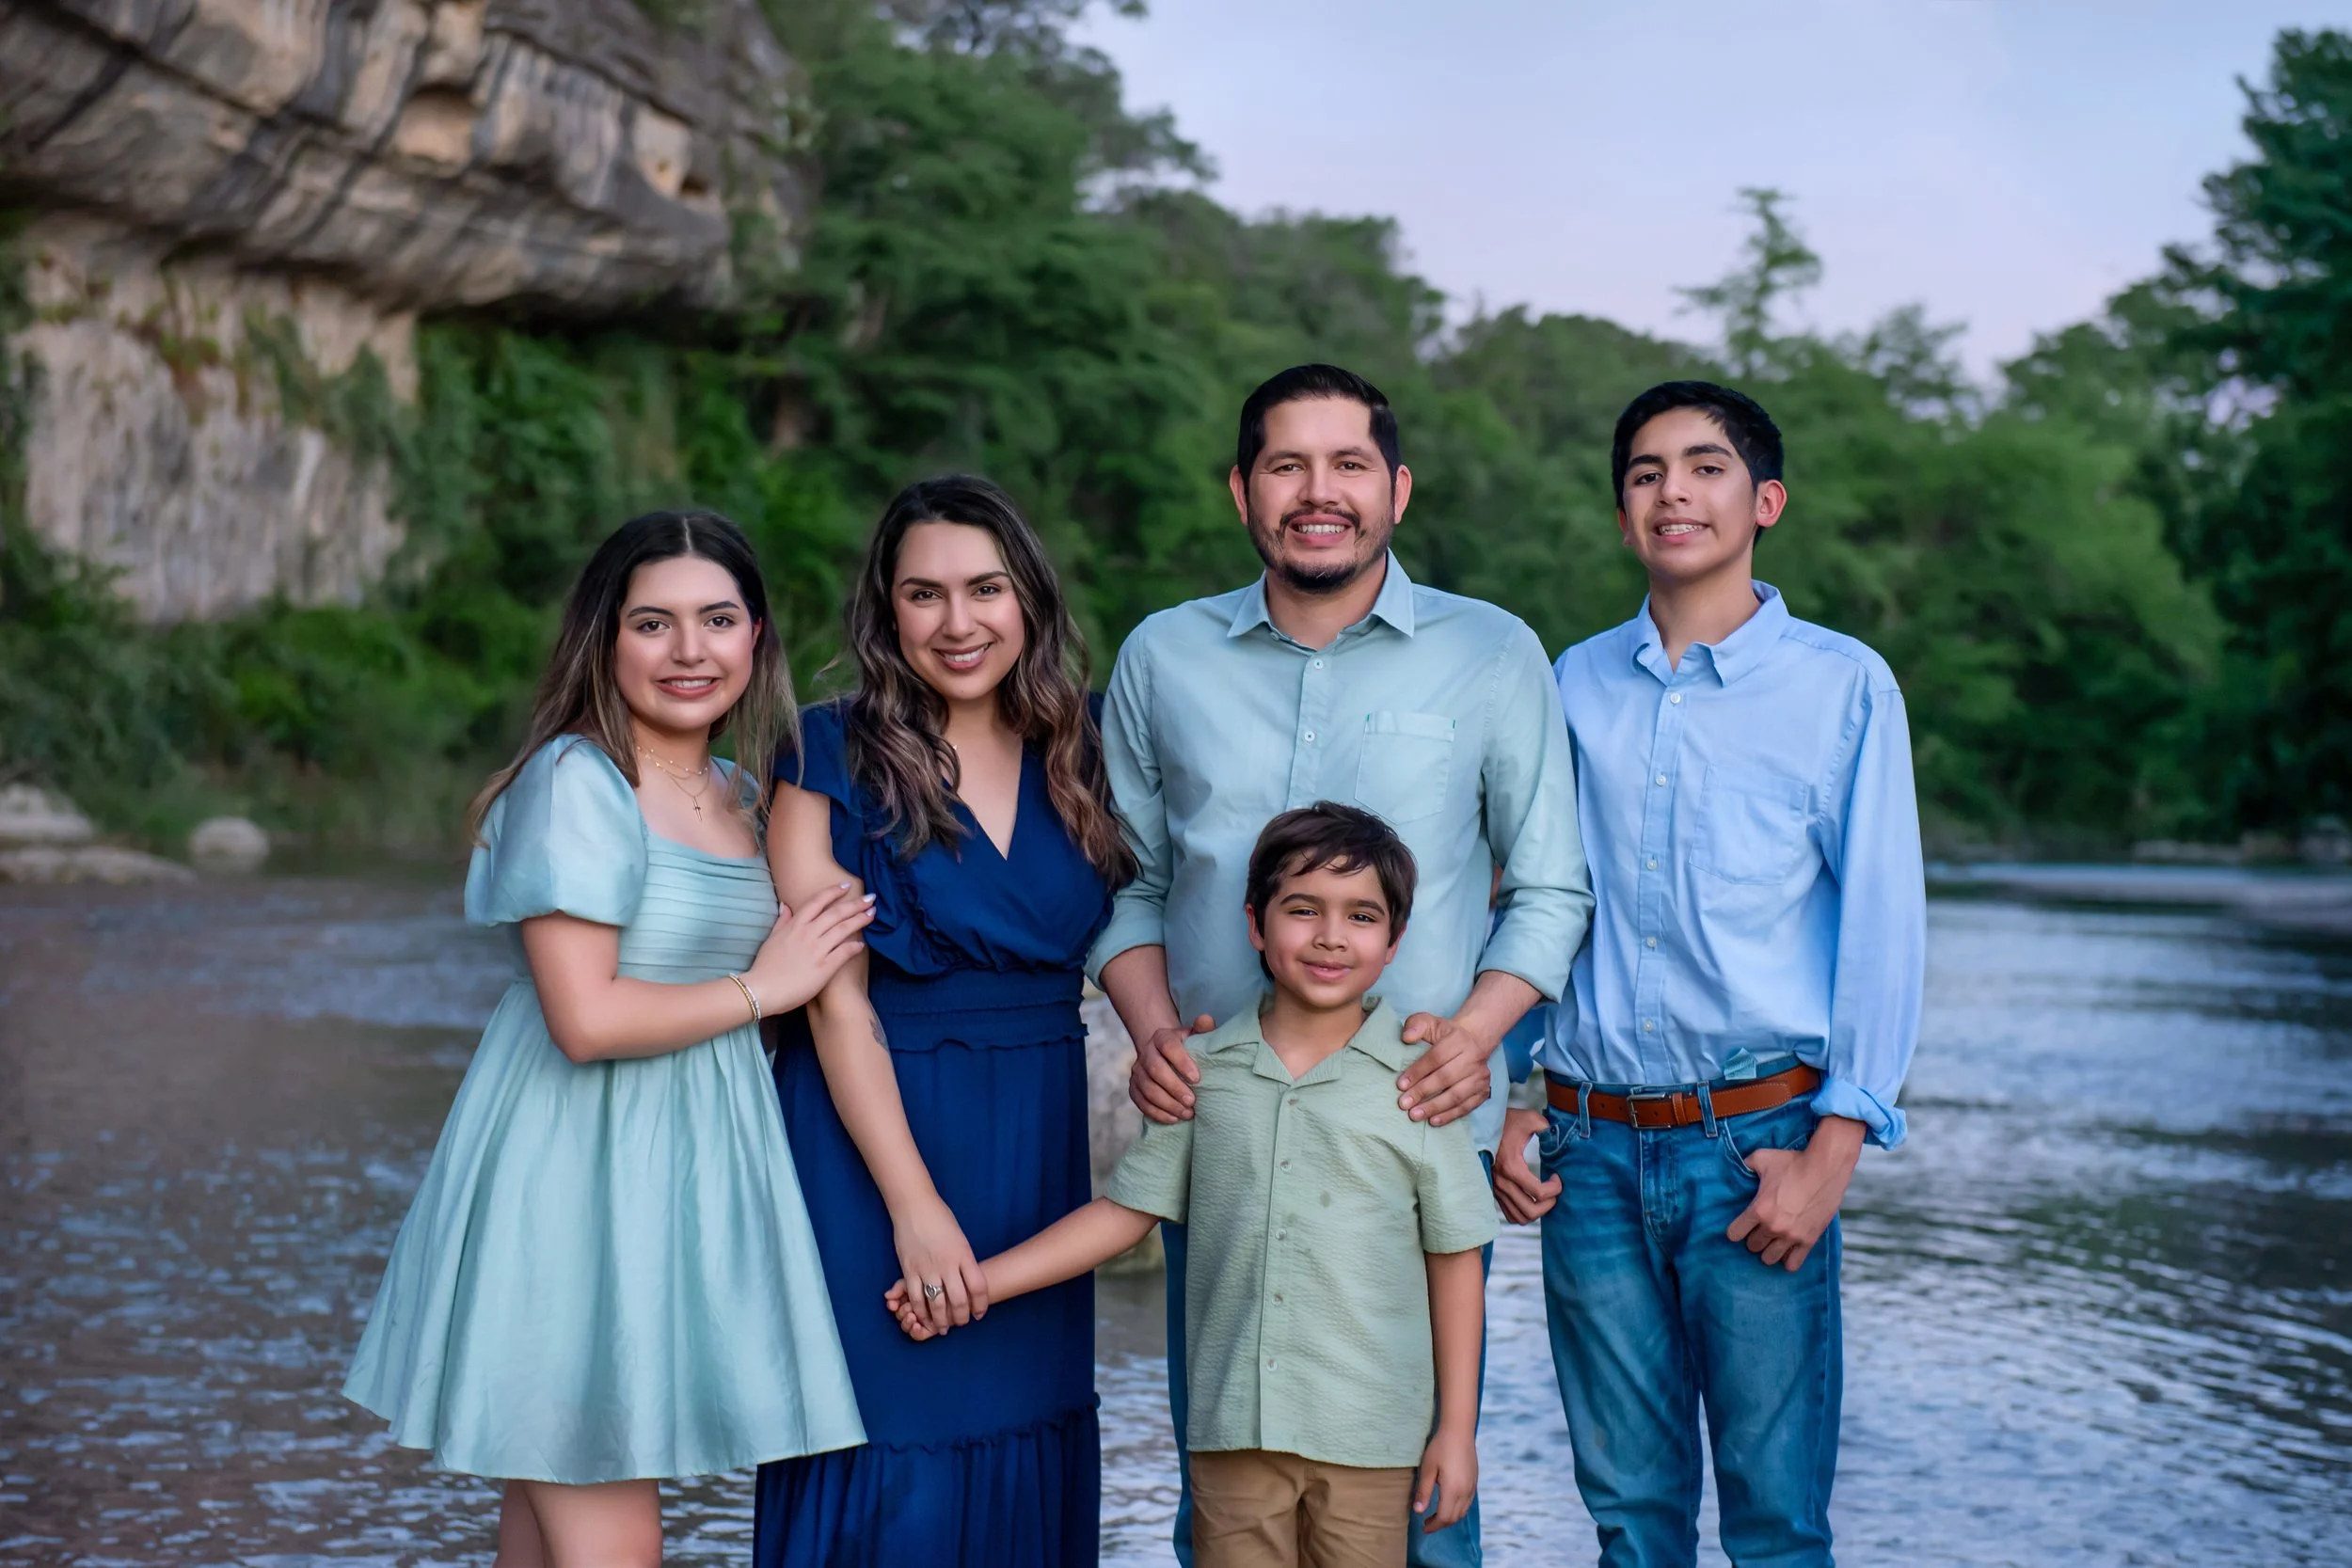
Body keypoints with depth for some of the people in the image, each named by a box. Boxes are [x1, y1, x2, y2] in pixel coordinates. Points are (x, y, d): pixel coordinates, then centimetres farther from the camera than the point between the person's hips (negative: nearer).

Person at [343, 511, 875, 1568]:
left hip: (684, 1175, 8)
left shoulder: (739, 793, 13)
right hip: (572, 1174, -8)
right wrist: (762, 988, -9)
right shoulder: (574, 782, -12)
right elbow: (586, 1018, -20)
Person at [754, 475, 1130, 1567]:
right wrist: (915, 1202, -17)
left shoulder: (1071, 758, 7)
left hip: (1040, 1150, 5)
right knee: (895, 1471, 0)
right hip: (873, 1134, -4)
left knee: (1026, 1462, 10)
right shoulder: (832, 758, -7)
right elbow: (836, 999, -11)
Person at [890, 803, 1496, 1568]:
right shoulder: (1204, 1070, 4)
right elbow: (1128, 1208, 7)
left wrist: (1457, 1428, 1)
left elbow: (1454, 1255, 1)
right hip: (1232, 1426, 2)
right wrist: (974, 1283, 2)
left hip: (1369, 1439, -2)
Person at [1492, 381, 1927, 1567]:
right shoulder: (1575, 686, 11)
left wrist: (1833, 1149, -9)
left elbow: (1883, 926, -2)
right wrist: (1511, 1102, 8)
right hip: (1592, 1147, 3)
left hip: (1755, 1143, -3)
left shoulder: (1841, 685, 1)